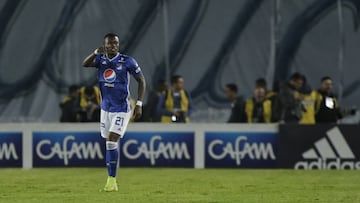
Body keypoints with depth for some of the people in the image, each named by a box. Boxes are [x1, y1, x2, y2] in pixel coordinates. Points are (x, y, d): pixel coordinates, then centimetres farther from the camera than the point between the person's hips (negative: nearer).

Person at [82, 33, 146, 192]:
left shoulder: (127, 61, -9)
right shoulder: (100, 59, 2)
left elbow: (141, 81, -1)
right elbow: (85, 64, -17)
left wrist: (139, 105, -7)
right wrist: (96, 53, -36)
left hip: (121, 109, -5)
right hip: (106, 108, 5)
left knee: (112, 142, -15)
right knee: (109, 144, 8)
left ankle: (111, 180, -11)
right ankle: (111, 181, 14)